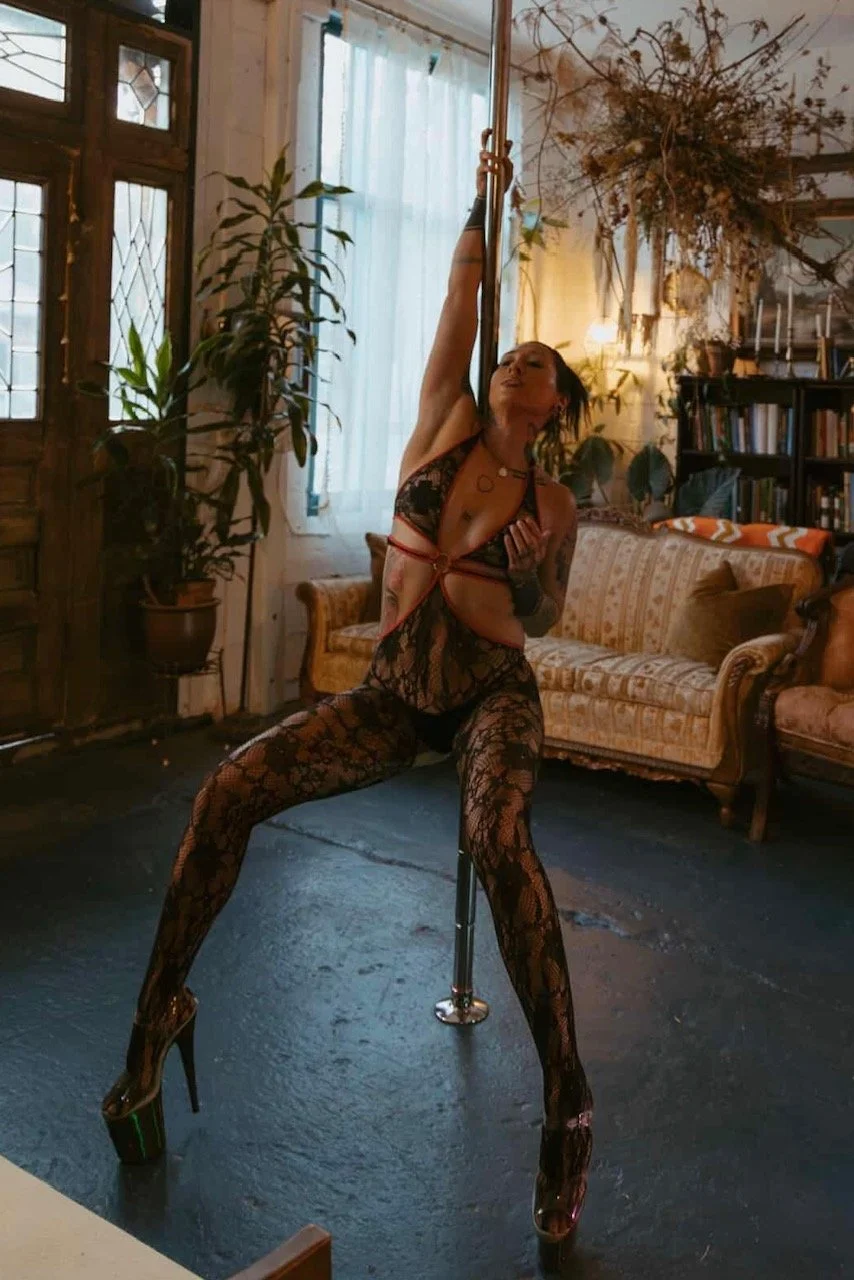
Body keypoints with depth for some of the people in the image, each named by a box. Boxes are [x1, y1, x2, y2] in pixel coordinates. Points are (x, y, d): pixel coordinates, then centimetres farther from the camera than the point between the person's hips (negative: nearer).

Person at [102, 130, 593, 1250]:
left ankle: (567, 1100, -26)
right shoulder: (445, 426, 5)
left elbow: (542, 620, 9)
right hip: (392, 695, 3)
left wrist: (529, 572, -12)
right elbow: (460, 297, 2)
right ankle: (160, 1012, 0)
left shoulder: (552, 504, 2)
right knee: (230, 788, -17)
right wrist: (486, 195, 6)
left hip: (491, 696, -2)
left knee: (498, 836, -36)